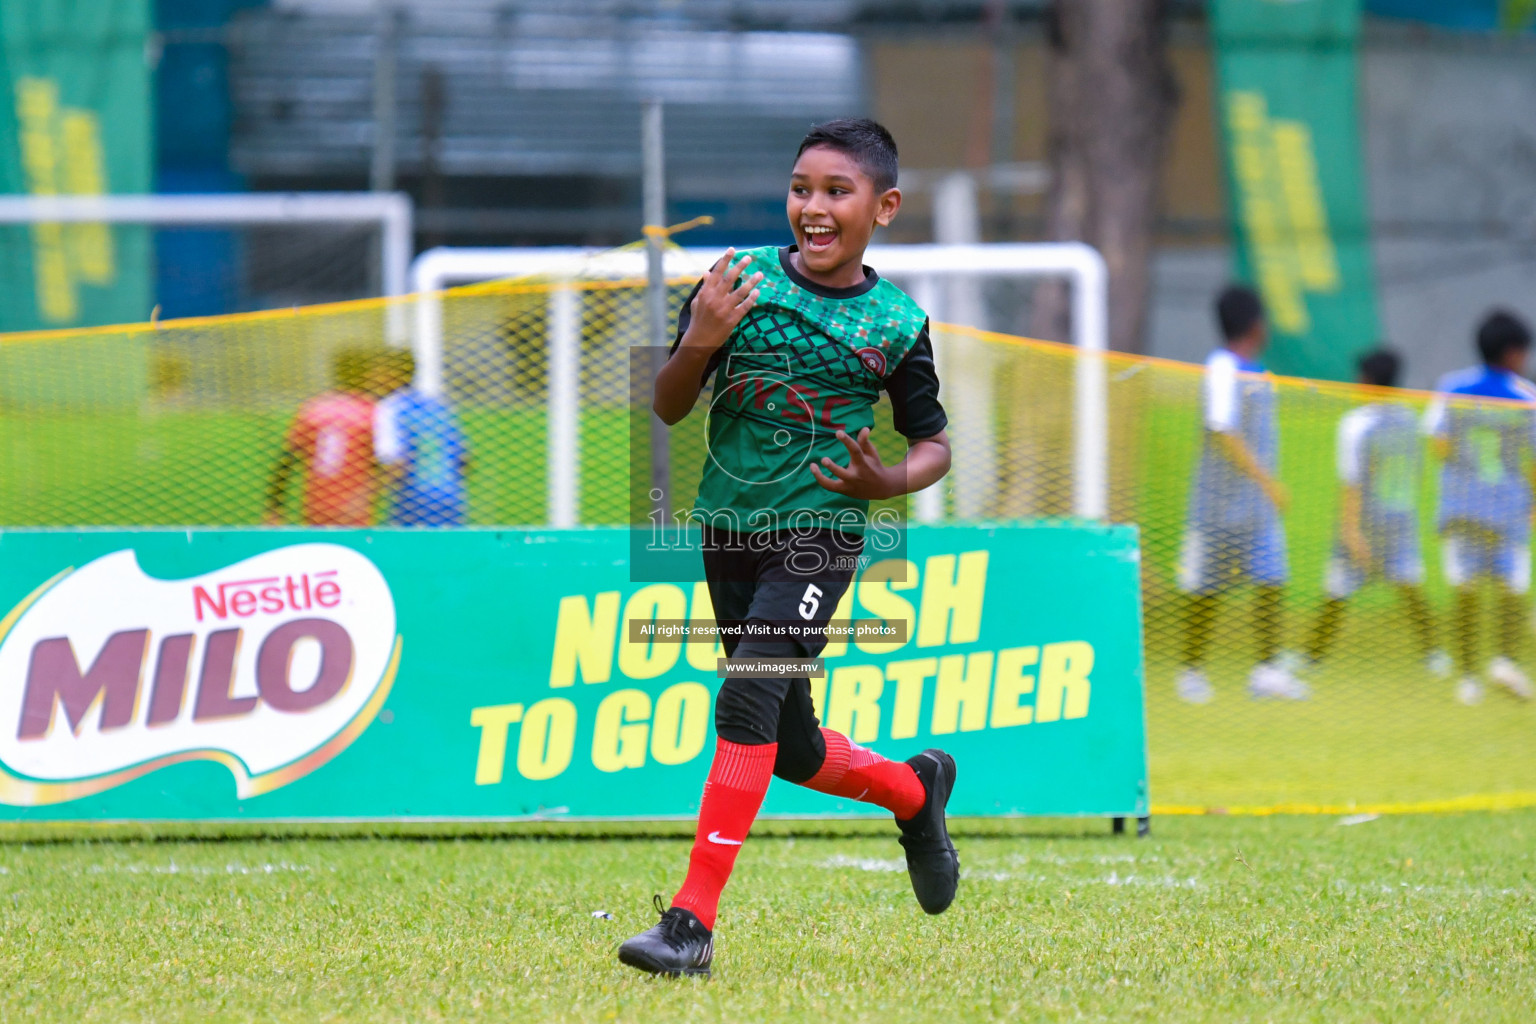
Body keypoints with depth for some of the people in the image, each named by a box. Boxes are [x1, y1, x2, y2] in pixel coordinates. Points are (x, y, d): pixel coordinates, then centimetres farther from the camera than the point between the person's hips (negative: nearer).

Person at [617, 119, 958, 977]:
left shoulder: (897, 323, -4)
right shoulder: (742, 278, -1)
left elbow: (935, 444, 7)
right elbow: (669, 408, 0)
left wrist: (888, 481, -14)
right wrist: (698, 343, -20)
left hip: (820, 531, -4)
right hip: (729, 531, 4)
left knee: (749, 692, -24)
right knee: (793, 751, 11)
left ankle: (693, 921, -26)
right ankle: (915, 790, 43)